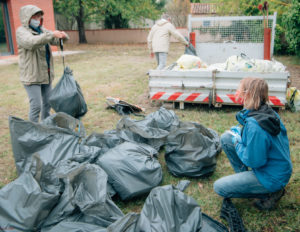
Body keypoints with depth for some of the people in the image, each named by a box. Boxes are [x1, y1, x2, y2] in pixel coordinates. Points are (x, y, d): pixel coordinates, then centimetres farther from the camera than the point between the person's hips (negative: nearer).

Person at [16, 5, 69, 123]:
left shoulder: (42, 30, 11)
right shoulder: (21, 31, -9)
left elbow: (56, 41, 6)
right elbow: (31, 42, -30)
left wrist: (63, 36, -18)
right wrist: (51, 35, -38)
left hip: (46, 74, 7)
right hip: (32, 76, -7)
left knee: (47, 103, 14)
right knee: (36, 106, -9)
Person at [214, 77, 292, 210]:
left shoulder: (254, 124, -32)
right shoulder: (268, 112, -4)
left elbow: (254, 161, -26)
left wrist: (237, 142, -11)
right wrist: (239, 132, 4)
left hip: (273, 178, -9)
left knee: (219, 187, -4)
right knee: (226, 138, 6)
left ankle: (268, 193, 1)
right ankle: (243, 176, 17)